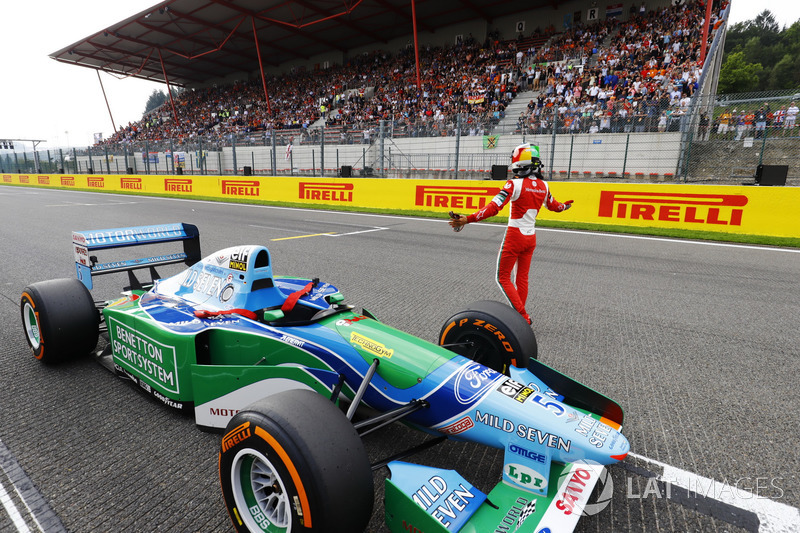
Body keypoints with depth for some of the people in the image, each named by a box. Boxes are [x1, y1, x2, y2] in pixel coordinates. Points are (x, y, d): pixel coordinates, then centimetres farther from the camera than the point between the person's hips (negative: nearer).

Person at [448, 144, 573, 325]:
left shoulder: (515, 183, -17)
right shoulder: (543, 186, 3)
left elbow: (494, 207, -26)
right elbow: (554, 206, 21)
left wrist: (467, 219, -27)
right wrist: (565, 206, 44)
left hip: (514, 237, -7)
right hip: (531, 237, 7)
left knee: (503, 278, 5)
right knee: (522, 278, 16)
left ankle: (523, 316, 1)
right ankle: (522, 316, 25)